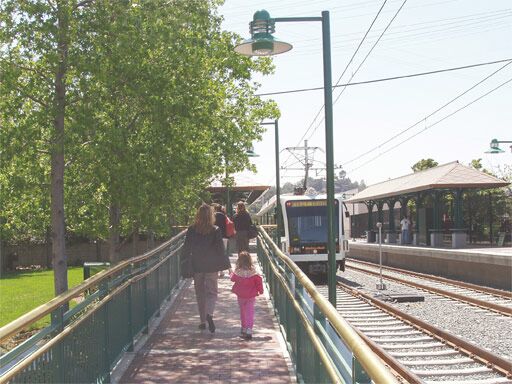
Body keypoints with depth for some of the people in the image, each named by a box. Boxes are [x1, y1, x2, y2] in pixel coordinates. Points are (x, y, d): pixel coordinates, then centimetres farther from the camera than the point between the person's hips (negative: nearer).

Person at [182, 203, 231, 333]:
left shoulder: (191, 230, -4)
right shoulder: (216, 230, -8)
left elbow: (186, 248, 1)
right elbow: (221, 249, -6)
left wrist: (185, 261, 14)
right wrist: (227, 265, 2)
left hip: (196, 266, 1)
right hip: (212, 266, -1)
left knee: (200, 294, 14)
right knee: (211, 292, 5)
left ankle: (203, 321, 17)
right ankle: (209, 314, -21)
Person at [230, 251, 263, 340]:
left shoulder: (237, 272, -12)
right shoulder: (253, 271, -11)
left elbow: (233, 278, 5)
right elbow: (259, 281, -10)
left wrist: (231, 274, 26)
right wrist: (260, 291, 5)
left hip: (241, 296, 1)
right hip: (251, 296, -1)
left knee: (242, 312, 19)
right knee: (250, 313, 1)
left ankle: (244, 329, 31)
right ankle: (249, 330, -13)